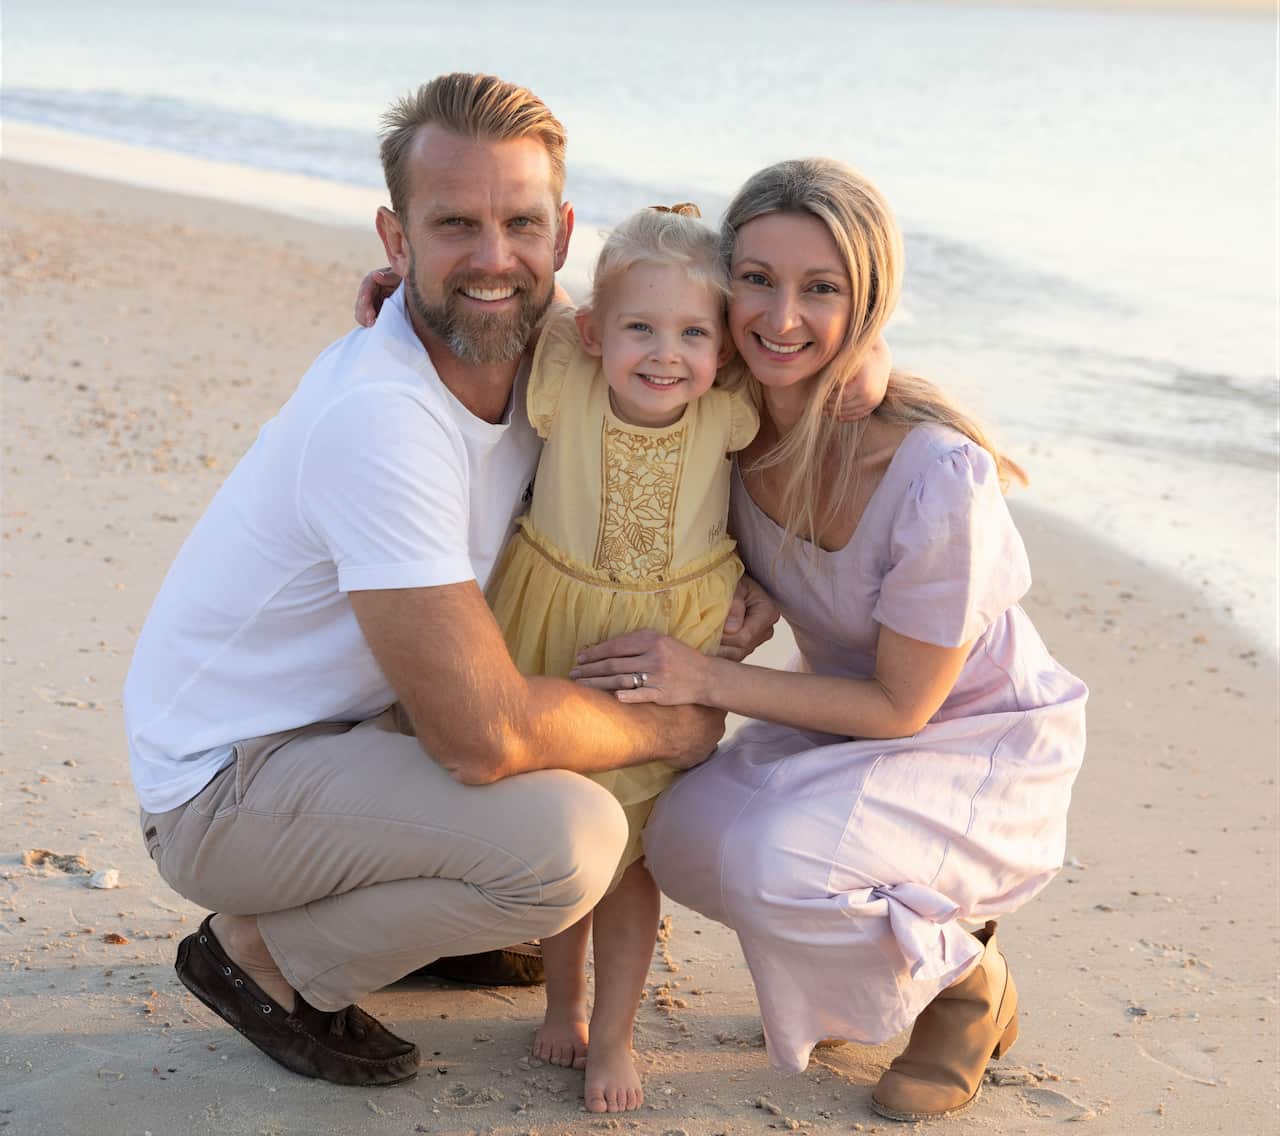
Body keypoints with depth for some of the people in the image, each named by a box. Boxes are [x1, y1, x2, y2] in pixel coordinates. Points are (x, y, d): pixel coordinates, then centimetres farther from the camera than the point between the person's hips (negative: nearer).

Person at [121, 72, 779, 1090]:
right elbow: (482, 736, -32)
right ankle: (262, 955, -2)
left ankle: (410, 911, 17)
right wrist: (669, 729, -15)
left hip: (355, 718, 9)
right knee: (568, 839, -28)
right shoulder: (380, 414, -30)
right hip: (227, 782, -9)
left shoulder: (529, 358, -4)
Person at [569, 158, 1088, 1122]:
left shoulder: (938, 474, -32)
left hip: (983, 743, -6)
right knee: (686, 840, -22)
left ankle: (969, 985, 1)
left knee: (775, 860, -32)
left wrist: (706, 680, -28)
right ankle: (912, 927, 9)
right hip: (850, 713, 6)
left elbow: (900, 707, -21)